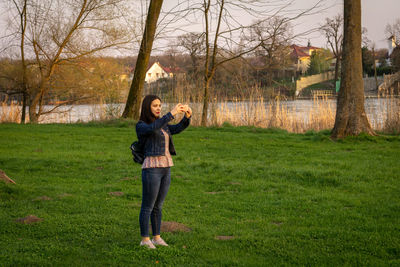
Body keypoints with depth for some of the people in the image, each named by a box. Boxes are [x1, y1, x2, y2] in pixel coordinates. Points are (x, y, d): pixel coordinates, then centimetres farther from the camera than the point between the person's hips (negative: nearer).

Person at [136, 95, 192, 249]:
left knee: (158, 206, 14)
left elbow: (179, 128, 4)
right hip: (151, 168, -7)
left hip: (165, 169, 7)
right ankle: (145, 239, 10)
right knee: (147, 207, 0)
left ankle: (157, 238, 22)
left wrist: (187, 116, -15)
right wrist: (172, 113, -33)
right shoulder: (141, 126, -6)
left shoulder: (162, 126, 18)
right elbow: (153, 128, -28)